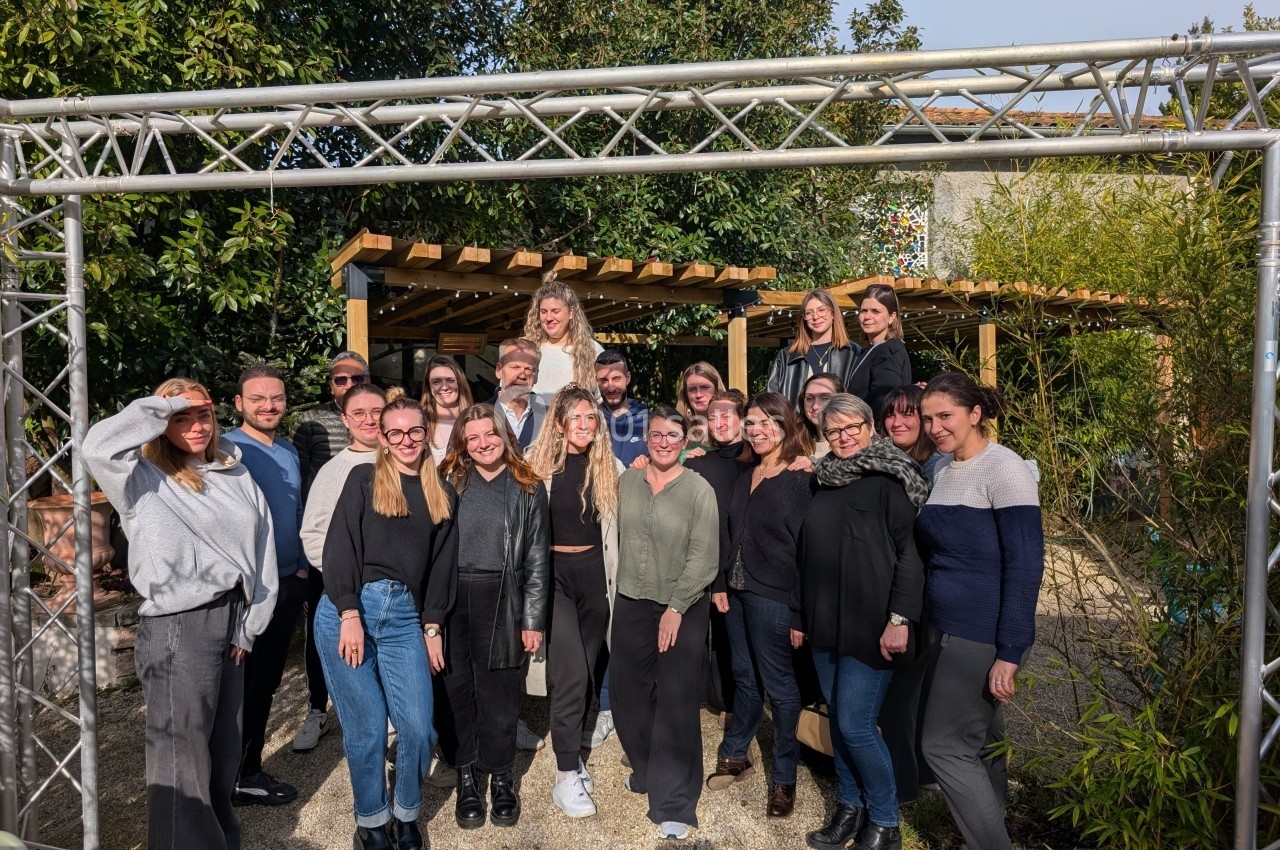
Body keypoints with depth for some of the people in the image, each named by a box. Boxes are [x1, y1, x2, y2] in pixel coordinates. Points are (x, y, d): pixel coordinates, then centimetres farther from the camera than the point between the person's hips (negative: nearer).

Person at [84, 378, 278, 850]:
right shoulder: (144, 477, -5)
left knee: (224, 741, 19)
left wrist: (250, 624, 3)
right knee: (181, 749, 2)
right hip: (177, 625, -6)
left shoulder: (236, 473, 9)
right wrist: (166, 405, -16)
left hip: (232, 618, 6)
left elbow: (262, 547, 8)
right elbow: (98, 446, -28)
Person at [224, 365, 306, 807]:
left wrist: (301, 568, 12)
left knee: (267, 682, 15)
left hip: (288, 584, 7)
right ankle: (238, 779, 17)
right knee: (242, 684, 3)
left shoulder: (288, 452, 11)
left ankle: (250, 768, 29)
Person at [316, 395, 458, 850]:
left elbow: (442, 565, 13)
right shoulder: (363, 479, 3)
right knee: (366, 728, 2)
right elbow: (339, 548, -5)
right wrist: (350, 615, -13)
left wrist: (432, 626, 6)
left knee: (417, 727, -3)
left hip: (405, 617, 3)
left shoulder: (443, 496, 13)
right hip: (347, 611, -2)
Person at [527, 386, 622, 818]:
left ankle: (572, 752, 33)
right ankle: (567, 776, 0)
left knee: (584, 670, 13)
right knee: (571, 672, -11)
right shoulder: (539, 463, -4)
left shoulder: (609, 466, 4)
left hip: (594, 571, 4)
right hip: (553, 571, -3)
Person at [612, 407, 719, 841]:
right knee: (629, 693, 13)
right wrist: (624, 587, 11)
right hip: (631, 605, 5)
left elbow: (704, 557, -12)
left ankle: (674, 803, 14)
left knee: (676, 703, 0)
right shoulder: (627, 481, 4)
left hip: (682, 610, -4)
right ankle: (647, 769, 38)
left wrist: (676, 607, -15)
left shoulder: (699, 490, -9)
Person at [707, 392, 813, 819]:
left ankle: (784, 776, 20)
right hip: (737, 591, 6)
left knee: (779, 684, 5)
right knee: (744, 675, 17)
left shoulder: (800, 480, -11)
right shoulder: (746, 476, 10)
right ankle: (735, 755, 32)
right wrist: (720, 584, 8)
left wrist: (800, 614, -14)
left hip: (773, 595, -6)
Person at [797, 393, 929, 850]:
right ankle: (849, 807, 29)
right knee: (837, 719, 13)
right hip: (825, 623, 6)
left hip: (870, 624, -6)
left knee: (856, 724, -5)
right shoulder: (823, 480, 11)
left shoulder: (889, 478, -7)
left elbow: (910, 551, -12)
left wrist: (900, 618, -18)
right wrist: (802, 614, 16)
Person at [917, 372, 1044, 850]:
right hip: (946, 630, 8)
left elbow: (1024, 564, -18)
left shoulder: (1003, 469, -14)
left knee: (945, 745, -2)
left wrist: (1009, 652, -21)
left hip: (983, 637, -8)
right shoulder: (942, 471, 9)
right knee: (980, 743, 18)